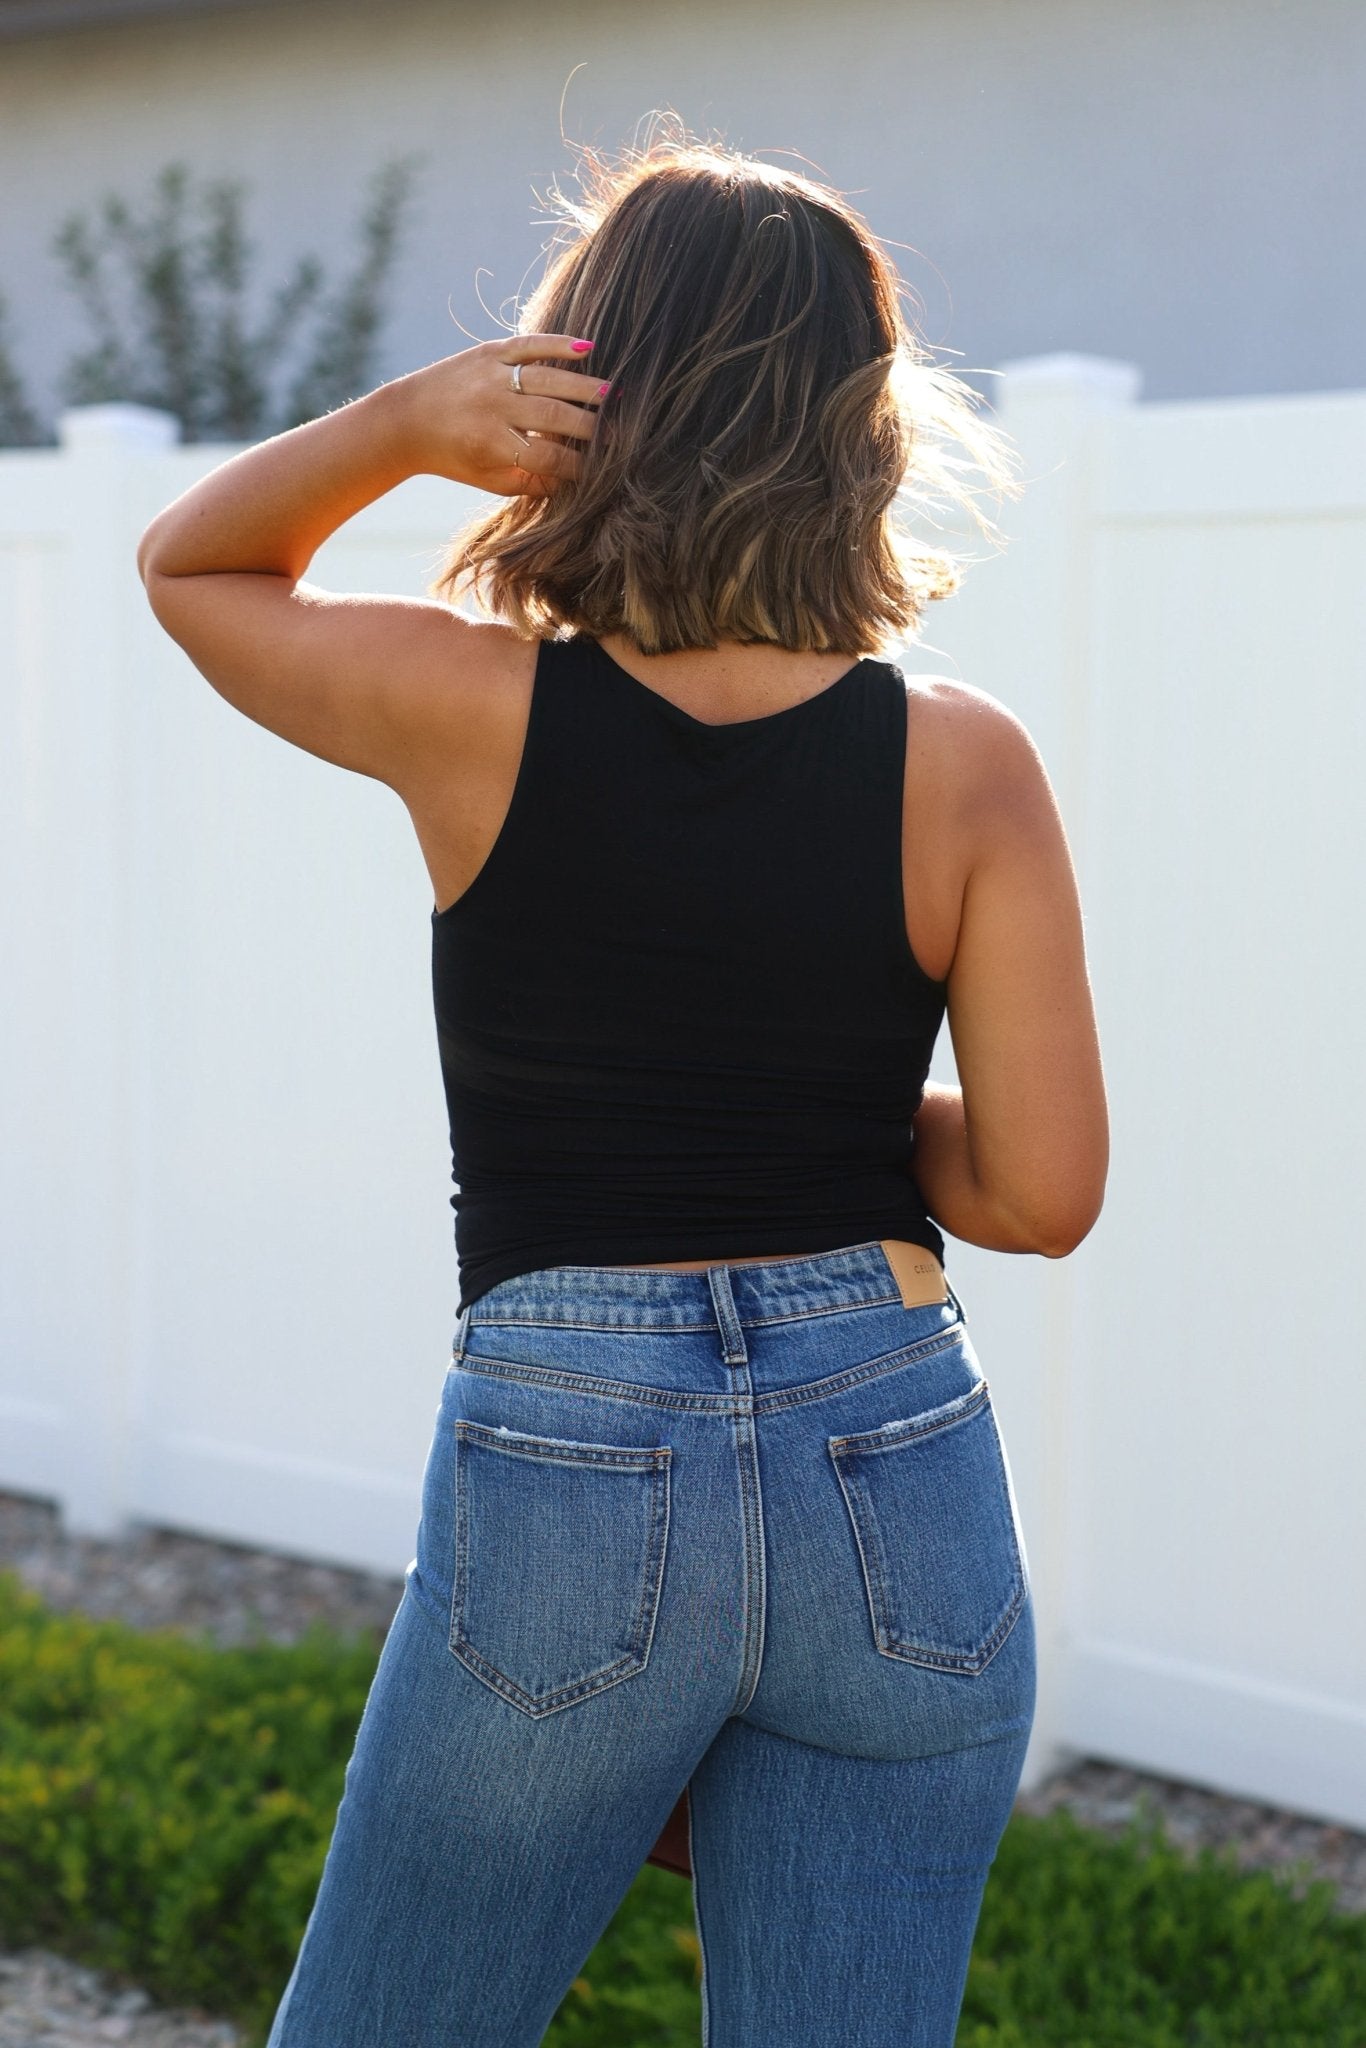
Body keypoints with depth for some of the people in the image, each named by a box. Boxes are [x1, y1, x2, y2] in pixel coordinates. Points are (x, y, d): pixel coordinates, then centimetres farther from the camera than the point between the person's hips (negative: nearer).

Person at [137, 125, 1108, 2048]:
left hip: (561, 1476, -2)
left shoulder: (476, 713, -7)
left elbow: (190, 563, 13)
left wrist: (400, 418, -5)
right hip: (902, 1493, 2)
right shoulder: (968, 766, -4)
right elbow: (1043, 1190, -5)